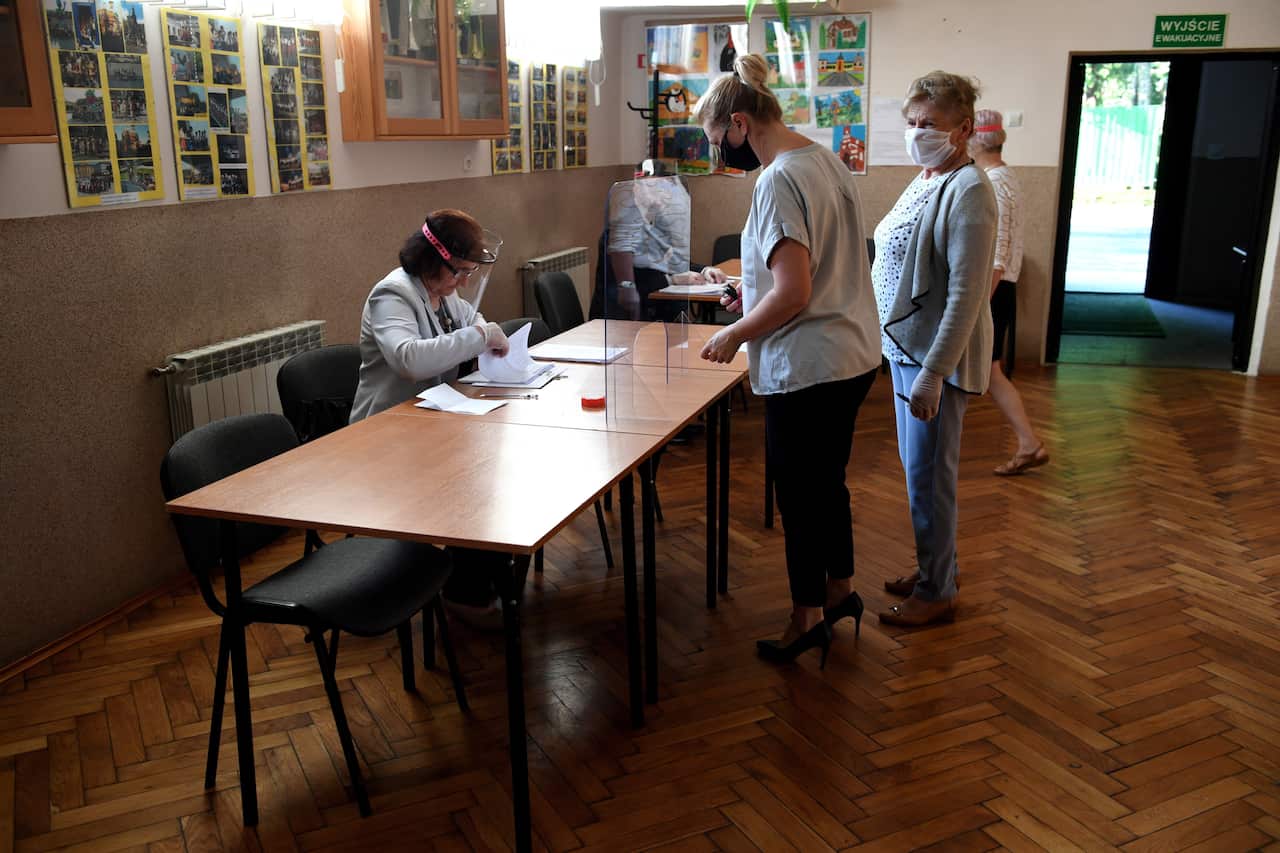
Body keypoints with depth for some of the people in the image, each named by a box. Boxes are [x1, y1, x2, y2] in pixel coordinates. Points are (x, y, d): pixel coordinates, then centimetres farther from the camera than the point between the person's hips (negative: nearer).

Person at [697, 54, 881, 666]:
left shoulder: (779, 180, -20)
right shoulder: (825, 160, 9)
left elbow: (793, 294, -25)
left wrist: (734, 334, -11)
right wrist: (757, 297, 16)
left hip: (809, 367, -9)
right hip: (853, 355, 10)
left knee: (800, 498, 6)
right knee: (827, 482, 22)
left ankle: (807, 619, 23)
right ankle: (839, 591, 39)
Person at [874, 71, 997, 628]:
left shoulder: (968, 191, -18)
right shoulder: (925, 181, 12)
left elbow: (966, 294, -23)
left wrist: (933, 373, -25)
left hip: (937, 355, -9)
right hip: (907, 345, 9)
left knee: (928, 474, 0)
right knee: (919, 469, 18)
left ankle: (937, 593, 16)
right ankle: (935, 570, 33)